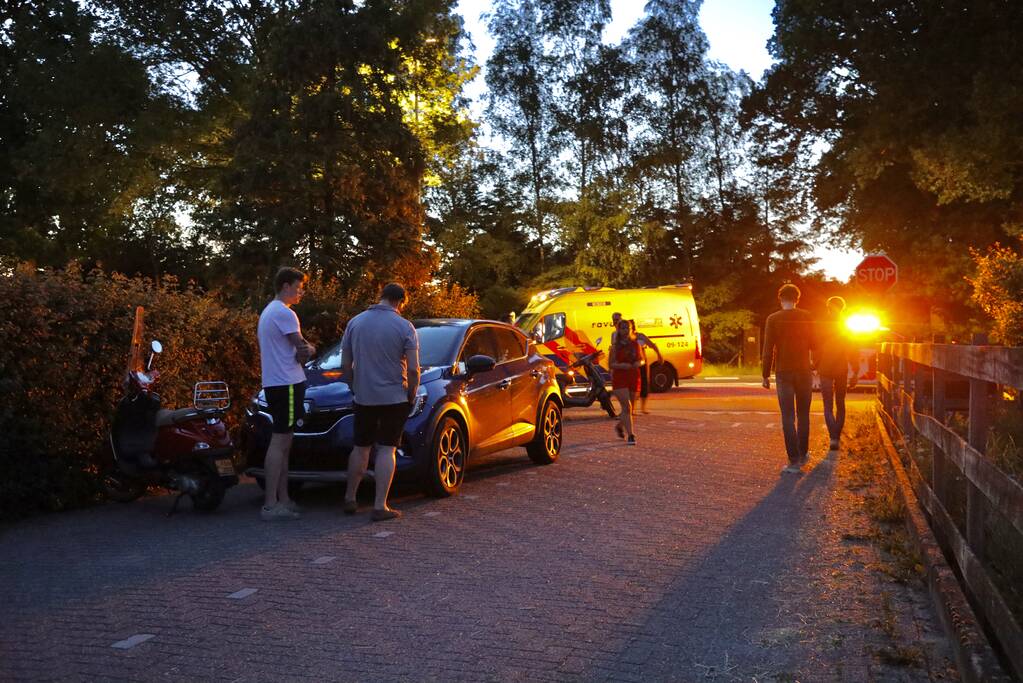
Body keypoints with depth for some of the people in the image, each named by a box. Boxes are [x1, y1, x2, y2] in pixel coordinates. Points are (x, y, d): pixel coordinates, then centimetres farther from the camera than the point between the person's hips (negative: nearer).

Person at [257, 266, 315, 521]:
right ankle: (270, 505, -11)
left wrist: (303, 351, 4)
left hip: (273, 383, 11)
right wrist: (310, 350, 6)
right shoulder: (284, 313, -14)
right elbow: (303, 351, -16)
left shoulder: (268, 312, 20)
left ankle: (282, 500, 18)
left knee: (283, 442, 13)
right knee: (280, 441, -11)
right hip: (287, 383, -11)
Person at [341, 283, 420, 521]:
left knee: (361, 448, 16)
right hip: (394, 397, -3)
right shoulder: (404, 327, -8)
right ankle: (380, 507, 0)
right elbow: (413, 369, -10)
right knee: (386, 450, 1)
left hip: (363, 397, 3)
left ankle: (349, 499, 23)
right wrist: (411, 395, 4)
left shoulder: (355, 323, 3)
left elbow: (345, 365, 4)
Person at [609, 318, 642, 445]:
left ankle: (619, 425, 40)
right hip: (619, 379, -4)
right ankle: (631, 435, -15)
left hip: (634, 378, 4)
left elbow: (640, 359, 17)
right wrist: (621, 365, -21)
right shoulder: (615, 346, -3)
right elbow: (610, 363, -3)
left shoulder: (635, 344, 7)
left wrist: (638, 363, -6)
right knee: (626, 406, -16)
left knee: (630, 407, 12)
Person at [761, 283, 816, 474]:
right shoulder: (806, 317, 1)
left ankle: (794, 461, -4)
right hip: (804, 372, 2)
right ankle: (803, 455, 25)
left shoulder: (773, 319, -5)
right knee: (803, 415, 16)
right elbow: (814, 345, 4)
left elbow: (768, 350, -6)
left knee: (788, 418, -1)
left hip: (783, 373, -2)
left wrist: (766, 375, -1)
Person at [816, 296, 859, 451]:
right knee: (840, 404, 17)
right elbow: (854, 351, 1)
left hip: (825, 370, -3)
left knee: (828, 407, -2)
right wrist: (855, 373, 5)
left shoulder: (822, 325, -9)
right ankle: (837, 437, 18)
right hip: (842, 370, 3)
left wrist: (815, 366, 3)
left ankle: (834, 437, -20)